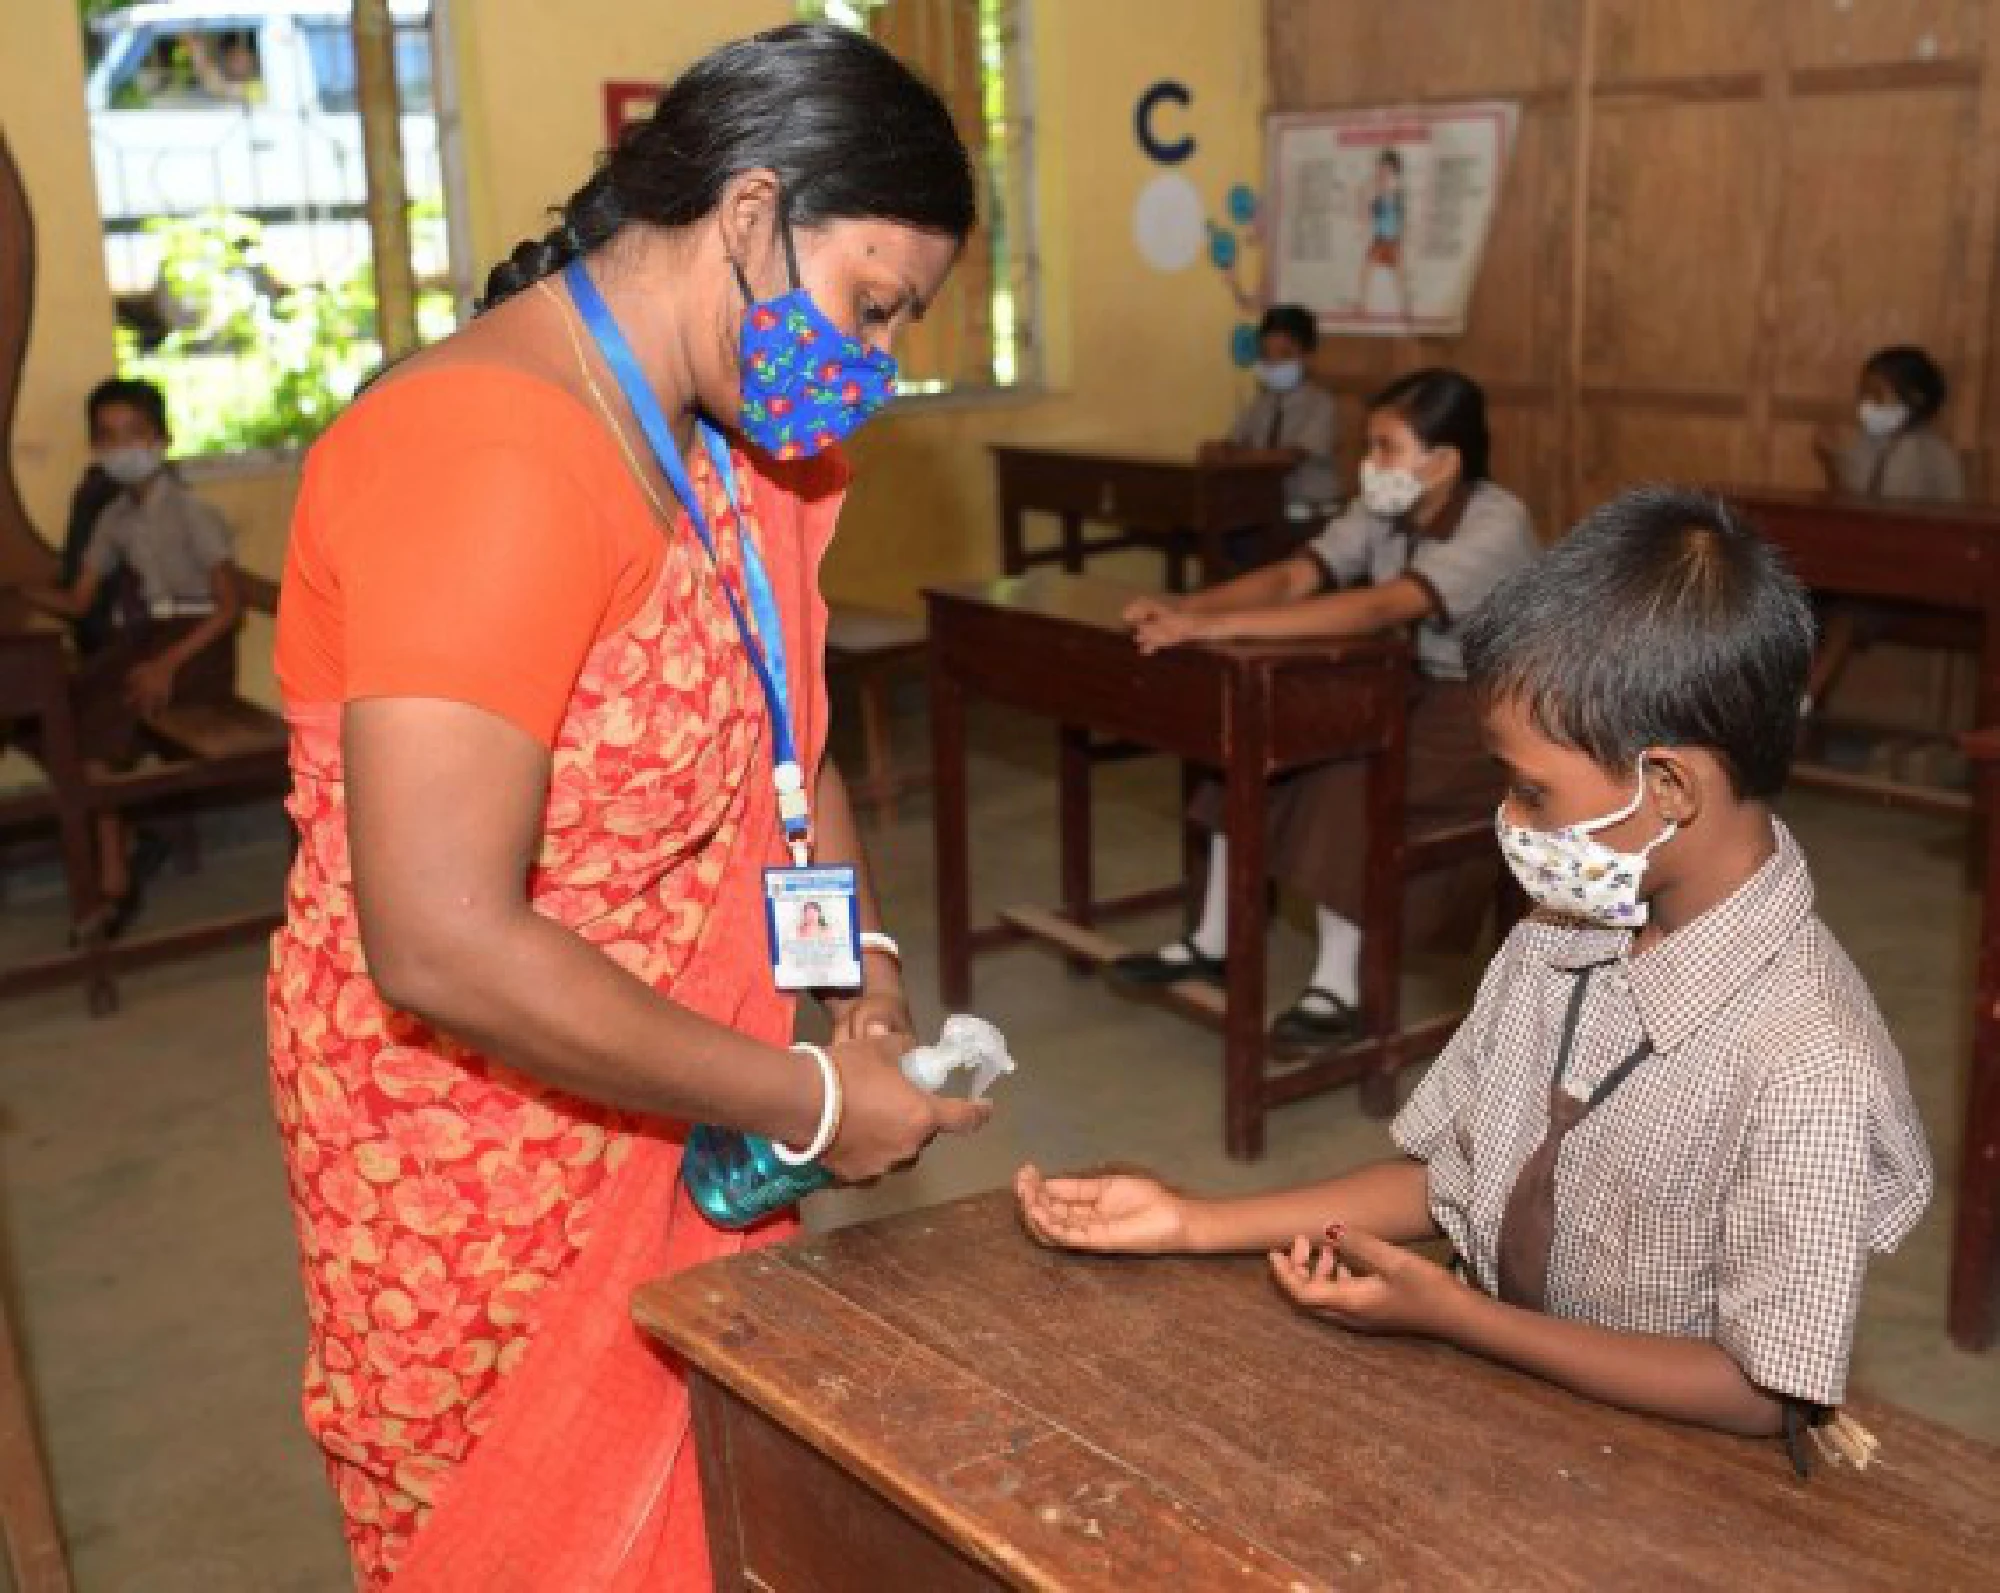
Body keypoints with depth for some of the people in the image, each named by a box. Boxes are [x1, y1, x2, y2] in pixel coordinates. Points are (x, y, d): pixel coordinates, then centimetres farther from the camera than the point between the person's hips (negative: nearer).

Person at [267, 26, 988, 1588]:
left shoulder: (718, 436, 2)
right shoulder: (494, 459, -27)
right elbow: (441, 947, -32)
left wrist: (867, 962, -1)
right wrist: (803, 1099, -23)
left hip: (667, 1105, 8)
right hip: (476, 1132, -7)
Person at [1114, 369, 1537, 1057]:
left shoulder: (1496, 527, -26)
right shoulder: (1382, 510, -1)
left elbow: (1376, 609, -40)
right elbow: (1292, 577, -13)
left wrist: (1218, 627, -46)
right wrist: (1189, 606, -33)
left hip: (1490, 718, -8)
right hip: (1407, 692, 8)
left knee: (1347, 780, -29)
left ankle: (1339, 989, -17)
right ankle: (1213, 943, 2)